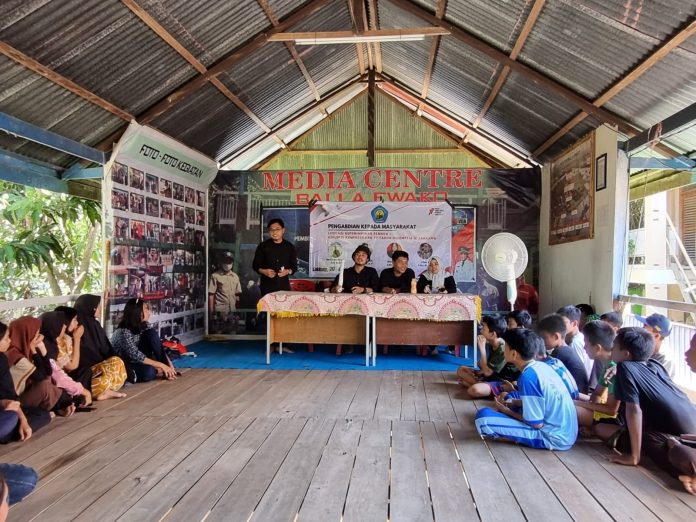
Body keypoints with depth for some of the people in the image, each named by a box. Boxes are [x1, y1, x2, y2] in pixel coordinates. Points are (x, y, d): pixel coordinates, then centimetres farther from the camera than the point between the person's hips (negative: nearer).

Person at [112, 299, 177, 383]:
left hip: (138, 361, 7)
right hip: (122, 365, -7)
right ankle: (159, 371, -4)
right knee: (148, 371, -39)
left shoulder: (144, 325, -4)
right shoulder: (123, 332, -25)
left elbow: (158, 347, -4)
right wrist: (161, 365, -30)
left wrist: (169, 364, -16)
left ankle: (167, 370, -15)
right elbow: (136, 356, -30)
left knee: (152, 334, -17)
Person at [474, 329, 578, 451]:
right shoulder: (542, 365, 4)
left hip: (554, 438, -9)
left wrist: (507, 411, -3)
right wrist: (511, 403, 11)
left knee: (483, 417, -21)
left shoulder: (528, 377, -22)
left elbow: (536, 423, -18)